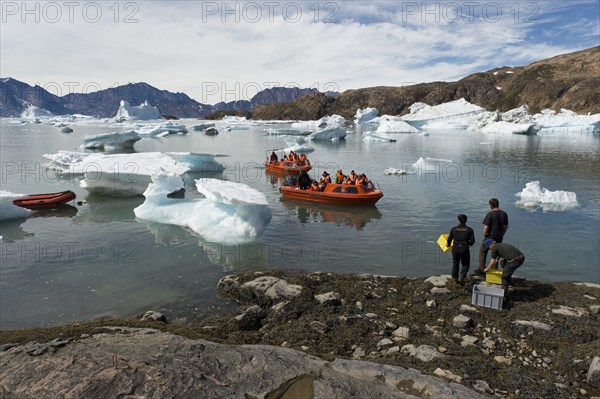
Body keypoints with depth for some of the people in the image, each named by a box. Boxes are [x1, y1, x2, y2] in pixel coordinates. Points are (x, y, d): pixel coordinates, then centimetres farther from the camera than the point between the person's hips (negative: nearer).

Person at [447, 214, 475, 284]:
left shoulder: (454, 229, 5)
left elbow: (449, 239, 10)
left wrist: (448, 244, 31)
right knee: (466, 264, 13)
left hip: (455, 248, 2)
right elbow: (472, 241, -2)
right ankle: (461, 277, -6)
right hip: (464, 249, -2)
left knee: (455, 264, 18)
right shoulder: (469, 230, 2)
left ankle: (455, 278, 23)